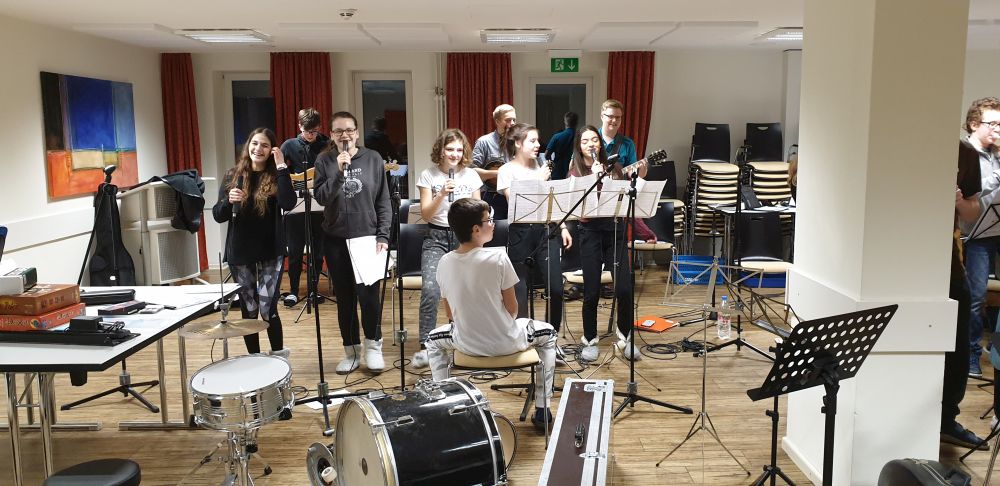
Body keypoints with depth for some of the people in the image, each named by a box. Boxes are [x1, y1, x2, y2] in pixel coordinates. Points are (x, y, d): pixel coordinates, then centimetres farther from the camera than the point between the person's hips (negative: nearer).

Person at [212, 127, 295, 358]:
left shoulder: (276, 177, -3)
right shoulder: (233, 176, 3)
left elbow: (288, 204, -23)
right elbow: (218, 216, 0)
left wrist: (281, 167, -23)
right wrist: (228, 201, -21)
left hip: (270, 253, -2)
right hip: (240, 253, 2)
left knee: (268, 309, -7)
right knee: (248, 310, 9)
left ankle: (279, 357, 11)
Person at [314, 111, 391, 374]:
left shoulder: (372, 159, 1)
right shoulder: (324, 161, 4)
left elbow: (383, 201, 1)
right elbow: (321, 198, -7)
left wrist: (383, 235, -5)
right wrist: (339, 171, -18)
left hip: (367, 237, -2)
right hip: (336, 240, 2)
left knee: (368, 293, -8)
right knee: (344, 297, 7)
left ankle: (373, 347, 13)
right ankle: (351, 351, 21)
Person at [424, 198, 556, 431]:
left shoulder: (444, 262, -6)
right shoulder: (498, 257, -18)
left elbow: (451, 314, 5)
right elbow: (512, 308, -10)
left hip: (467, 344, 3)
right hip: (506, 342, -3)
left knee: (434, 340, 35)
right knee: (547, 333, 27)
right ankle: (542, 411, 26)